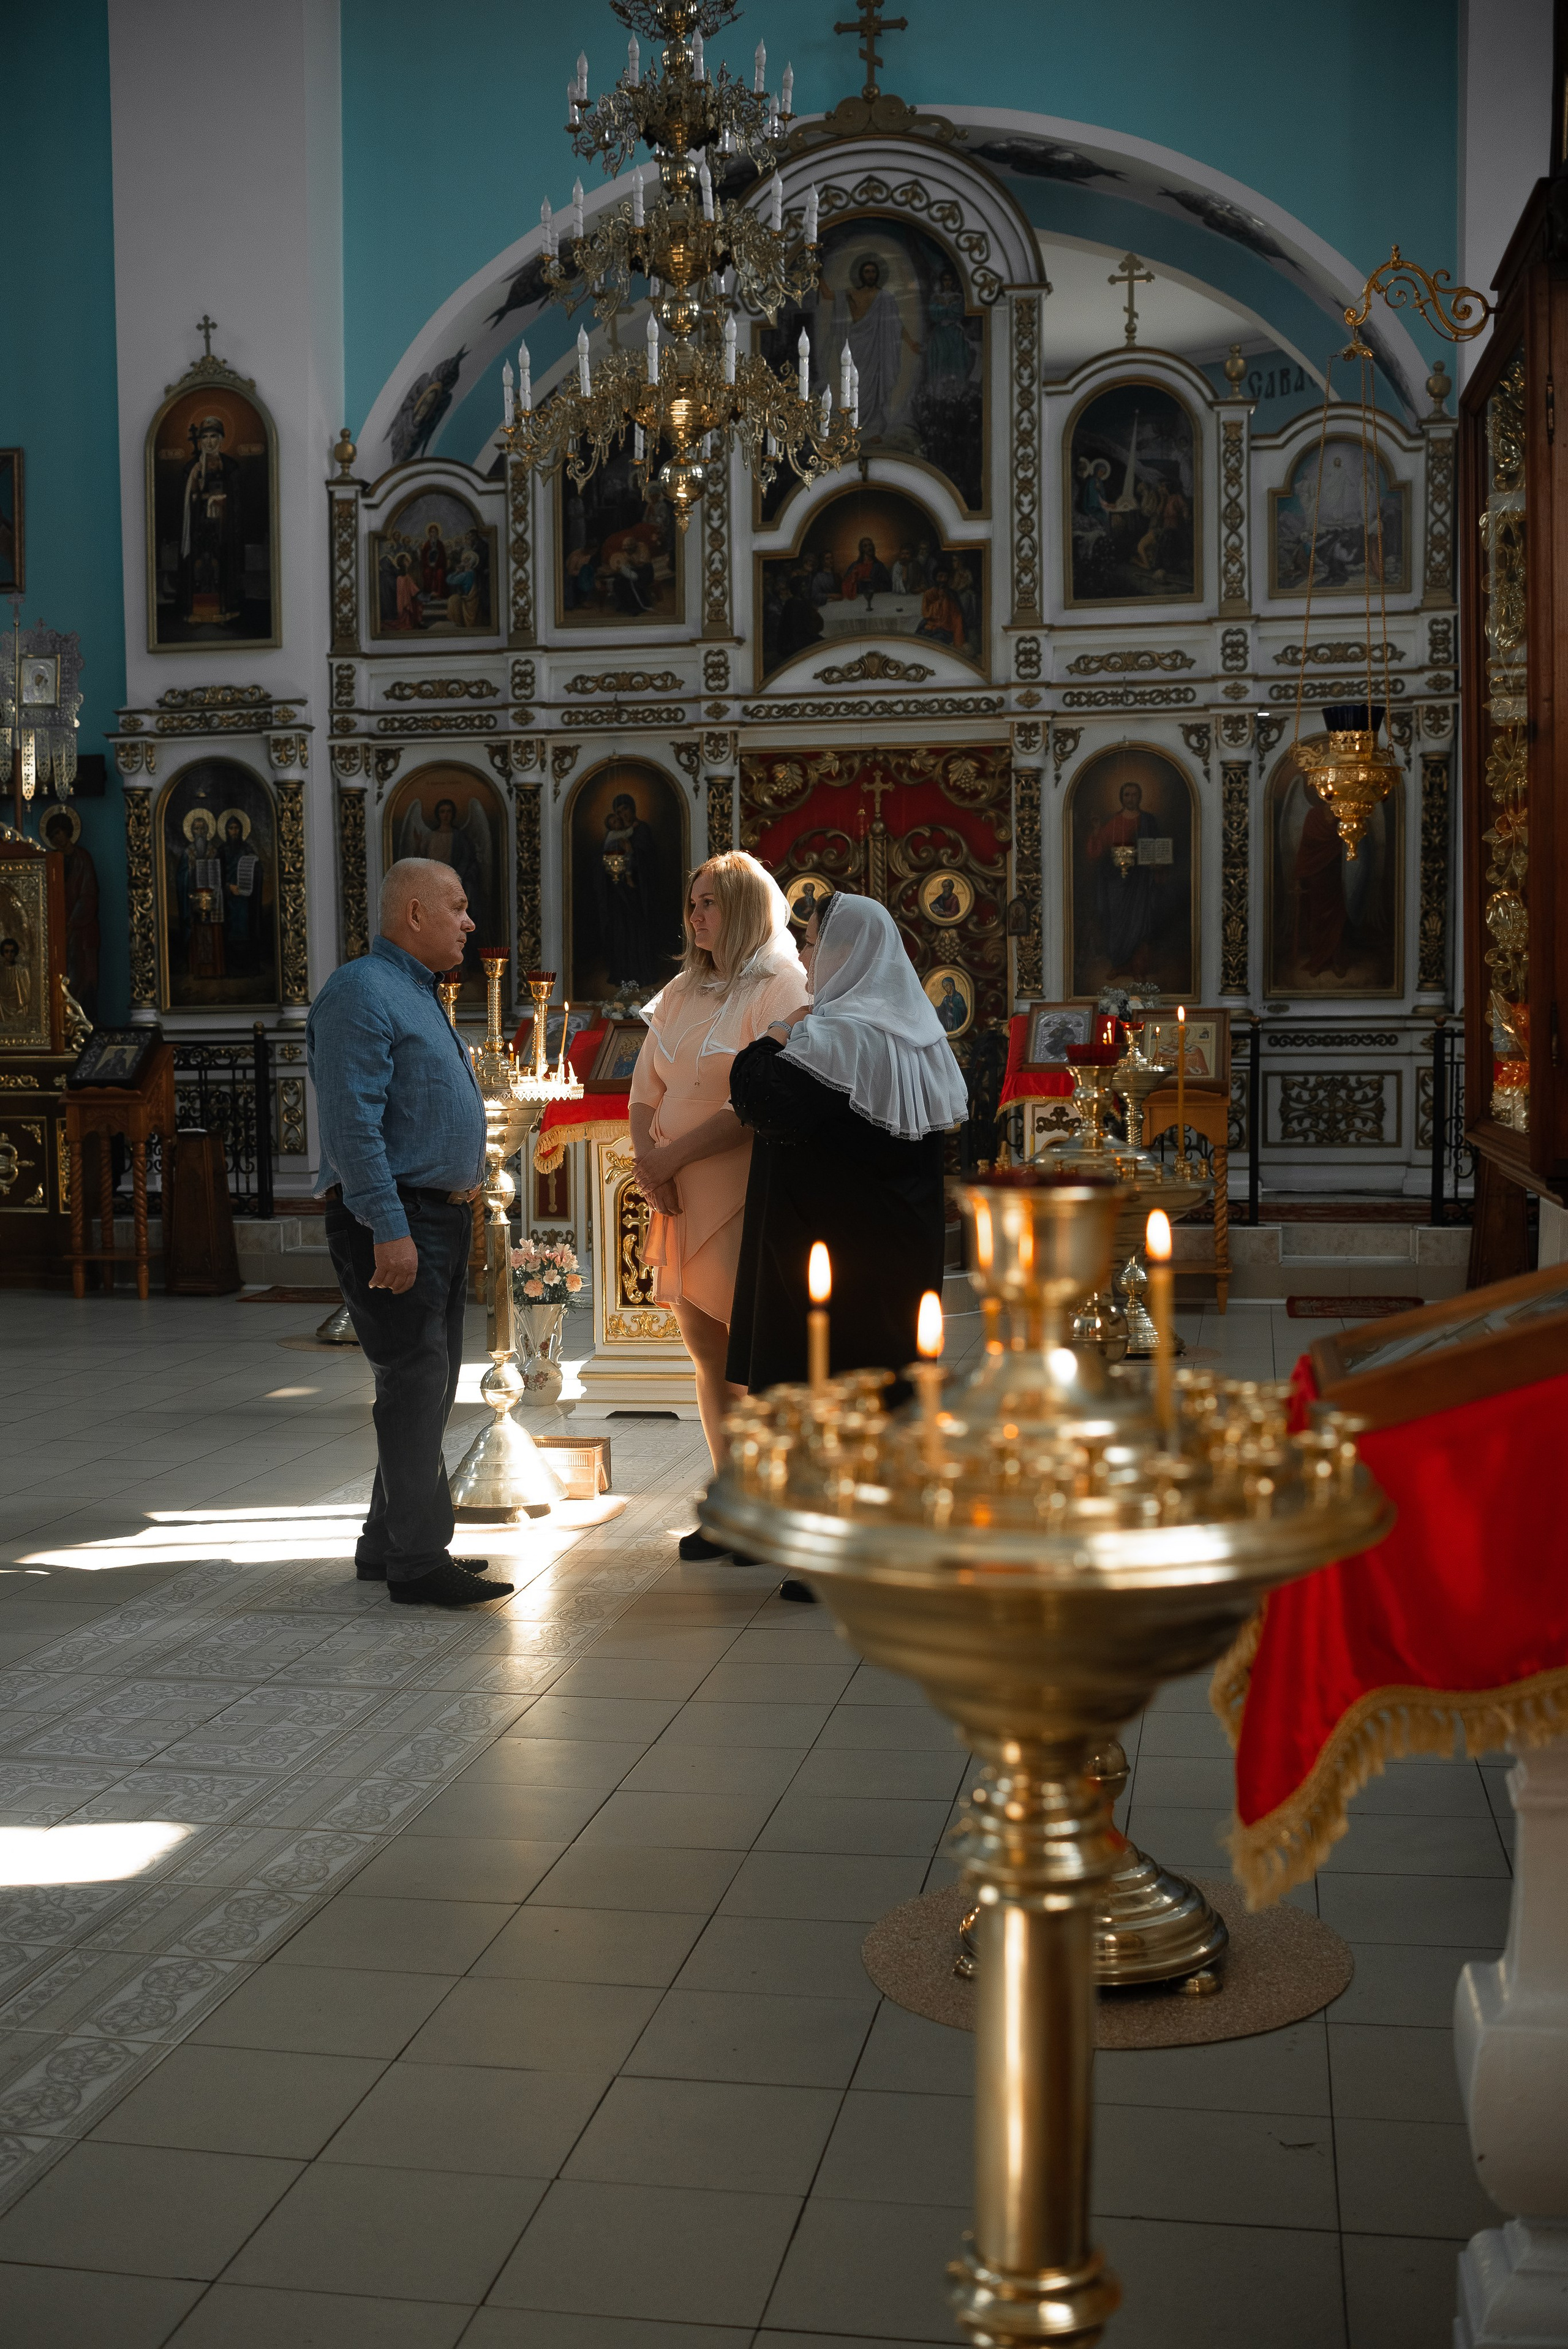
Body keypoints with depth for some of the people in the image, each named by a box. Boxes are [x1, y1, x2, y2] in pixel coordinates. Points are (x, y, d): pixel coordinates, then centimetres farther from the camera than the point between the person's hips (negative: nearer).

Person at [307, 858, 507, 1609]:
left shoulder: (417, 996, 20)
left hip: (442, 1215, 10)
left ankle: (389, 1542, 23)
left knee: (429, 1381, 13)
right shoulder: (361, 993, -13)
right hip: (392, 1217, -10)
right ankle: (417, 1562, -6)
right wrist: (388, 1229, -26)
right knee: (415, 1381, -10)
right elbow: (354, 1123, -21)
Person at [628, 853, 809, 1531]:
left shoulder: (782, 987, -6)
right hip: (681, 1201, 7)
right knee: (706, 1353, 9)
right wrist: (647, 1159, -6)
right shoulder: (680, 993, 15)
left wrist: (672, 1155, -15)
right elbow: (645, 1093, 13)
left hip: (747, 1196, -7)